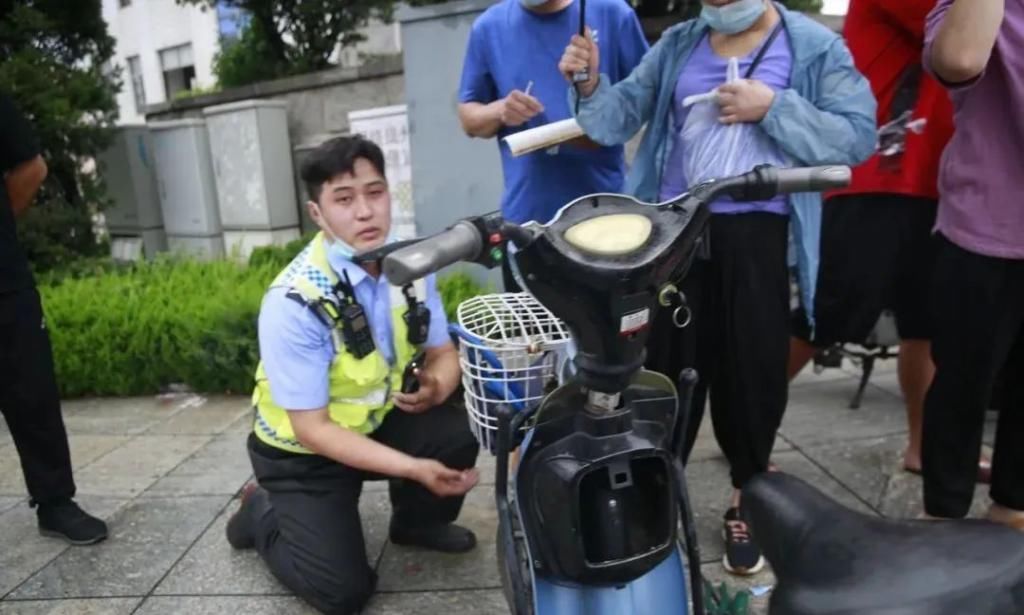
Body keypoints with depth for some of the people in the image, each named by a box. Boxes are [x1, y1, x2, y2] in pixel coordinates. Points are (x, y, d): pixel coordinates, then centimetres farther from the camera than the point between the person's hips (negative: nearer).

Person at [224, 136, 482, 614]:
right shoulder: (295, 302, -29)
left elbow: (443, 352, -1)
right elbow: (312, 429, -25)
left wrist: (433, 387, -26)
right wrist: (414, 468, -32)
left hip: (377, 419, 5)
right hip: (304, 451, -5)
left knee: (458, 432, -21)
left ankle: (417, 521, 11)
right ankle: (264, 513, 17)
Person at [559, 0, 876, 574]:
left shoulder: (816, 48, 1)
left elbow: (859, 136, -7)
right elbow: (622, 118, 3)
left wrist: (773, 107, -16)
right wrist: (590, 85, -16)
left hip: (755, 237, -2)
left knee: (753, 370, 7)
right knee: (666, 364, 9)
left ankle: (746, 501, 31)